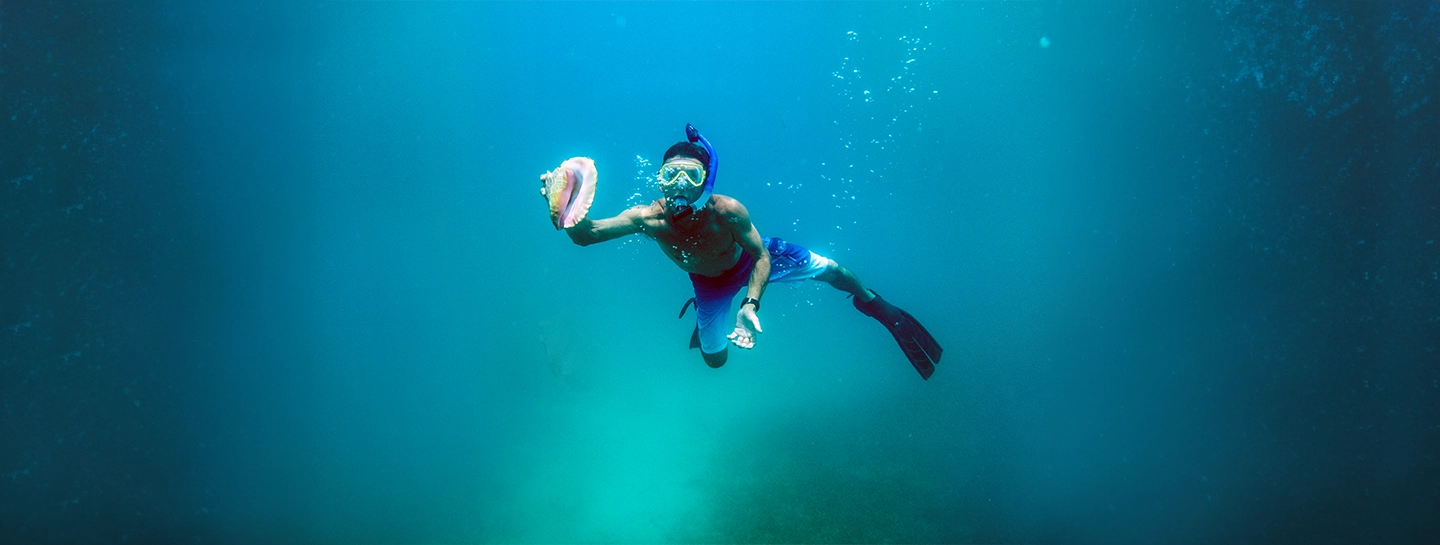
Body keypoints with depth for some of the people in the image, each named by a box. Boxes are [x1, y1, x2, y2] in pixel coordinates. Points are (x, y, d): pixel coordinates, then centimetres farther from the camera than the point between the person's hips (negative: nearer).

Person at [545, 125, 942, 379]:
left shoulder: (728, 212, -40)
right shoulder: (650, 218, -37)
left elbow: (761, 257, -28)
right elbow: (585, 235, -44)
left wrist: (750, 304, -43)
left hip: (753, 260, -1)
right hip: (709, 282, 1)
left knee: (830, 271, -1)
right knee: (715, 360, 13)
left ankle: (873, 304, 35)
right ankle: (703, 318, 50)